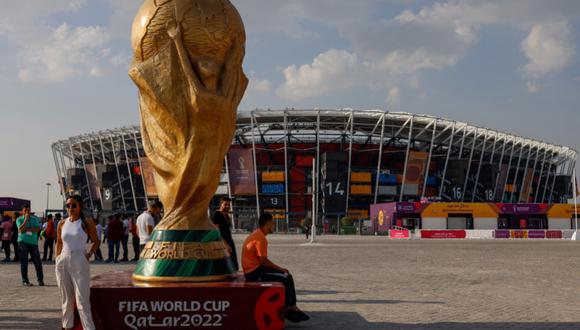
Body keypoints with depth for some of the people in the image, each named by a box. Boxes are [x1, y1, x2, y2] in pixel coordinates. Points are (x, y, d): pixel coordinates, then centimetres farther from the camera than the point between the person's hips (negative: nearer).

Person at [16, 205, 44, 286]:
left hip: (33, 242, 1)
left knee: (37, 261, -1)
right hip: (23, 242, -1)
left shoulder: (35, 219, 9)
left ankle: (40, 280, 7)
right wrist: (26, 219, -13)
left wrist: (27, 229, -11)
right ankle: (25, 280, 5)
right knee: (24, 262, 0)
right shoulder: (19, 219, 6)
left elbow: (37, 229, -5)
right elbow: (21, 229, -12)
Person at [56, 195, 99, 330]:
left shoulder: (87, 223, -3)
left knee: (82, 300, -8)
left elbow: (95, 242, 5)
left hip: (79, 263, -4)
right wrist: (58, 259, 11)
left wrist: (89, 254, -9)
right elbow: (59, 243, 18)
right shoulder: (62, 224, 8)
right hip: (63, 262, 4)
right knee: (66, 299, 12)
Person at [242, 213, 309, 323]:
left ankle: (293, 308, 8)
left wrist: (279, 268, 11)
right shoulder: (260, 238, -18)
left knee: (288, 277, 9)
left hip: (255, 269, 10)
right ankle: (287, 310, -1)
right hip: (254, 272, -10)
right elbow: (263, 261, -21)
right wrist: (280, 268, -11)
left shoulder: (257, 235, 16)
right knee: (286, 279, -13)